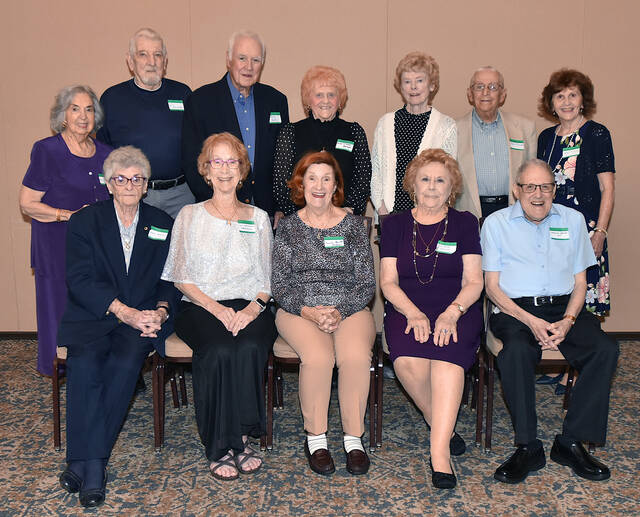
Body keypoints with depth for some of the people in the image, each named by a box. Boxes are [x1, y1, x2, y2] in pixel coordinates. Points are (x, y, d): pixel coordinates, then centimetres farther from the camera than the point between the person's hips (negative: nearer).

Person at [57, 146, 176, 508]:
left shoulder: (163, 224, 14)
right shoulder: (85, 221, 7)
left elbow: (170, 280, 10)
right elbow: (80, 280, -5)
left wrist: (160, 311, -12)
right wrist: (125, 312, -18)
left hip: (144, 318, 1)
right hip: (92, 315, 0)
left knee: (128, 358, -31)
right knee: (86, 360, -31)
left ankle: (82, 461, -21)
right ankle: (93, 466, -24)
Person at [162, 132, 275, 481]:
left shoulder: (258, 218, 16)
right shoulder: (190, 216, 12)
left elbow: (267, 278, 11)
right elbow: (181, 278, 5)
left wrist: (252, 308, -11)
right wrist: (216, 308, -12)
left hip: (249, 307, 1)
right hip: (200, 306, -1)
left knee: (249, 347, -33)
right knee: (219, 350, -32)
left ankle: (238, 437, -19)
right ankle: (220, 446, -19)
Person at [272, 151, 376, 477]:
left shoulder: (352, 224, 7)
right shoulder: (288, 227, 7)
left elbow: (367, 283, 4)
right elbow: (279, 285, 3)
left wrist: (340, 311, -13)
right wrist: (309, 312, -14)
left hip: (350, 309, 1)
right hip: (299, 310, 0)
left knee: (356, 356, -30)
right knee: (318, 356, -31)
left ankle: (353, 437, -12)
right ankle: (315, 437, -11)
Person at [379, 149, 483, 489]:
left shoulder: (464, 223, 12)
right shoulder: (395, 224, 13)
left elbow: (474, 281, 4)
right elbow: (388, 281, 4)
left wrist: (451, 313, -16)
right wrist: (414, 313, -14)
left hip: (457, 311, 0)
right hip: (407, 311, 1)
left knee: (446, 350, -34)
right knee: (407, 361, -31)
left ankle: (439, 453, -34)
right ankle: (444, 427, -6)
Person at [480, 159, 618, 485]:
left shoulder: (573, 220, 15)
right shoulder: (496, 223, 6)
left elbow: (580, 282, 12)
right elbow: (492, 286, 1)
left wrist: (567, 321, -8)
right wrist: (531, 322, -14)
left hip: (563, 307, 3)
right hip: (515, 309, -3)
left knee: (605, 349, -24)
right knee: (517, 351, -34)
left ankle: (571, 442, -13)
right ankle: (528, 448, -20)